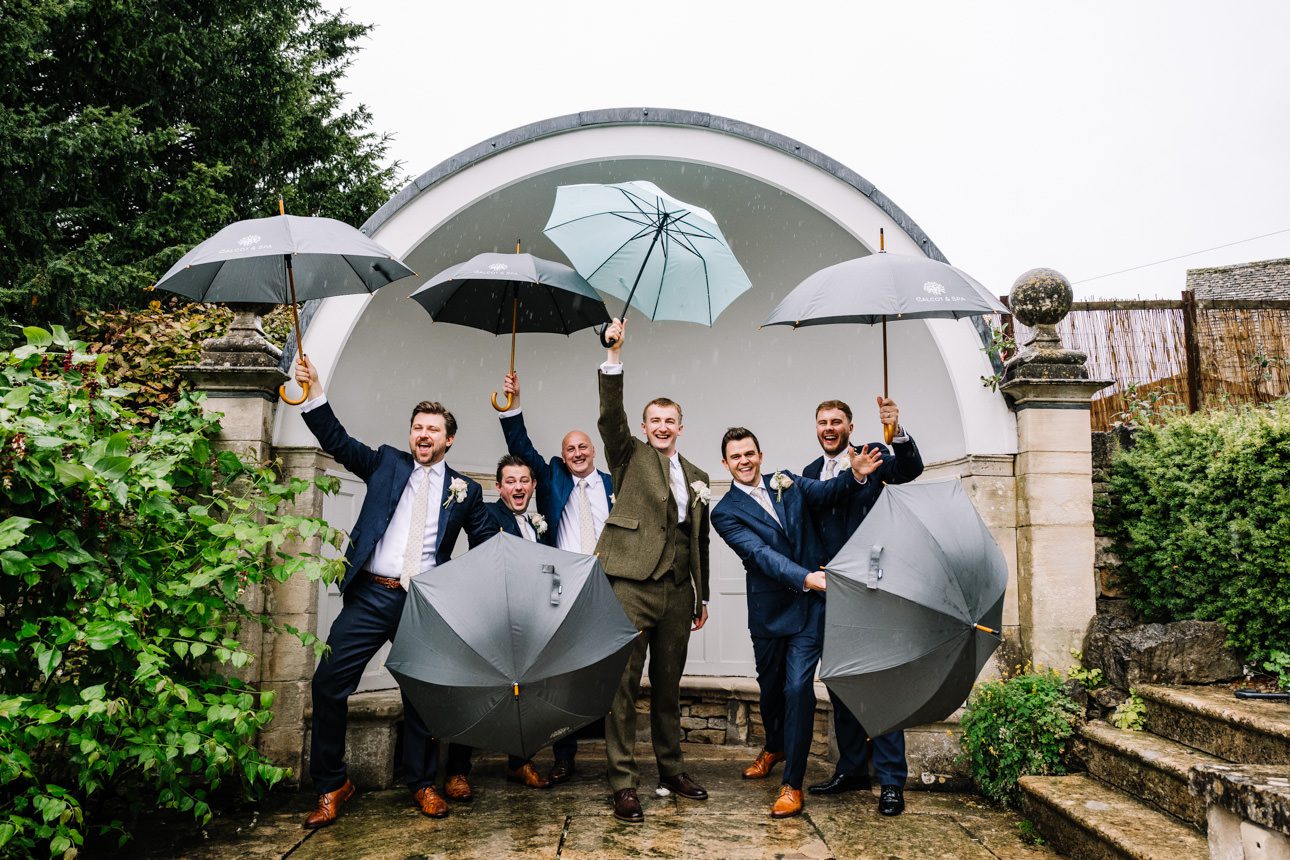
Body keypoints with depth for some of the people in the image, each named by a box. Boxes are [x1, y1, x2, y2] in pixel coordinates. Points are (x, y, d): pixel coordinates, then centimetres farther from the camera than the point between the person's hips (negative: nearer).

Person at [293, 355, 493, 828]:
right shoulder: (386, 463, 10)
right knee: (329, 683, -3)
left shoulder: (465, 491, 9)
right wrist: (314, 390, -10)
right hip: (370, 595, 0)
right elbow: (338, 441, 1)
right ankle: (331, 785, 13)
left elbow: (487, 543, 12)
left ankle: (423, 784, 25)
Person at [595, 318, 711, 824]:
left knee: (669, 684, 13)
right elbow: (610, 415, -12)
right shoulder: (630, 456, 7)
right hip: (632, 583, -4)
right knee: (623, 682, -5)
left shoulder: (696, 477, 18)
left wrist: (702, 597, 19)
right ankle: (623, 784, 1)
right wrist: (615, 355, -23)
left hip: (677, 588, 5)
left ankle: (672, 772, 25)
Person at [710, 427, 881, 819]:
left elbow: (825, 492, -12)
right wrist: (805, 577, -34)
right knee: (770, 685, 17)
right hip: (769, 609, 1)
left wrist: (856, 475, -33)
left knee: (798, 687, -9)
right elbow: (760, 553, -20)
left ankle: (793, 784, 1)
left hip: (810, 604, 0)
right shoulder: (725, 512, -5)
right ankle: (774, 747, 48)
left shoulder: (787, 483, 5)